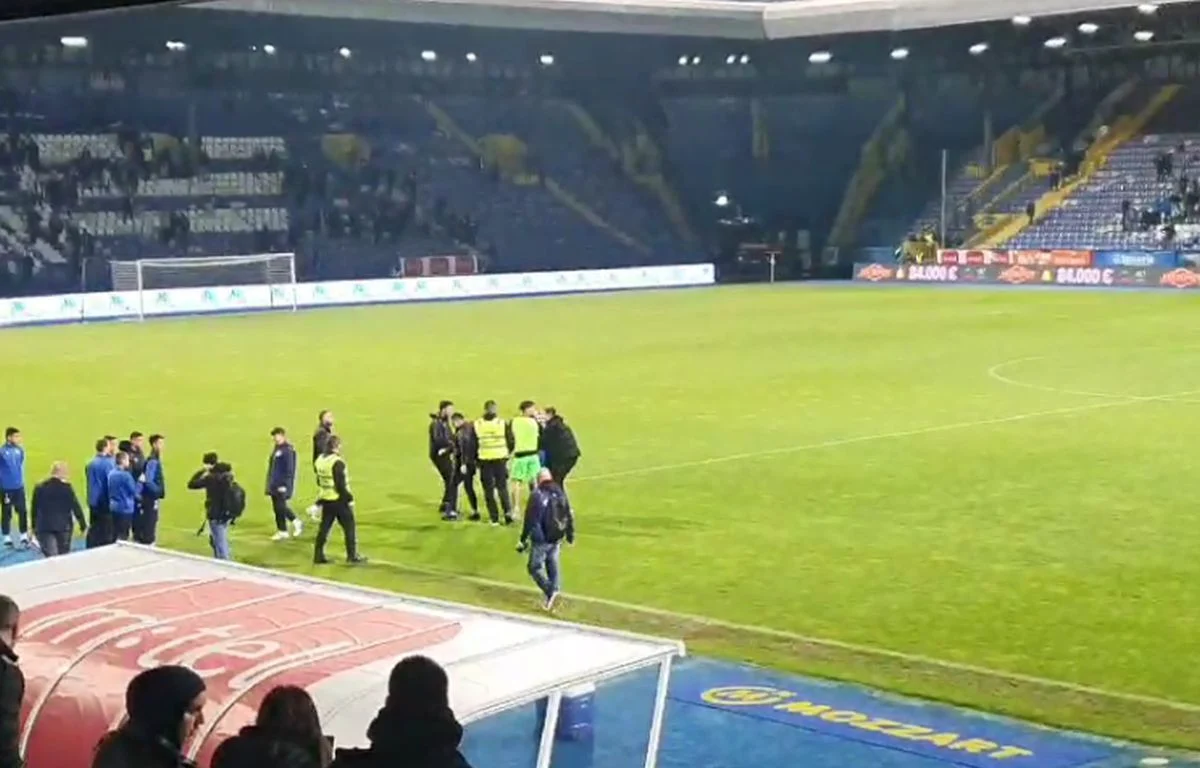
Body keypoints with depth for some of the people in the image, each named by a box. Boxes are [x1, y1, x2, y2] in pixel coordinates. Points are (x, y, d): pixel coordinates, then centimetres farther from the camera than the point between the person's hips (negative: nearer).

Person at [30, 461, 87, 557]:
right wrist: (83, 525, 3)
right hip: (64, 526, -1)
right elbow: (76, 507, -6)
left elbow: (34, 509, 8)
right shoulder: (66, 488, -7)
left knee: (51, 557, -4)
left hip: (44, 527, 1)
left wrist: (34, 528, 18)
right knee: (63, 555, 13)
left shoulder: (40, 488, 2)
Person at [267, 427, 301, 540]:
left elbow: (290, 469, -17)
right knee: (277, 508, 10)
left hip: (282, 485, -9)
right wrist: (270, 483, 19)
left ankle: (296, 523, 7)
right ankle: (282, 531, 18)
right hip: (274, 485, 9)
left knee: (280, 506, -10)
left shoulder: (288, 450, -15)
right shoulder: (276, 449, 13)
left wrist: (285, 484, -20)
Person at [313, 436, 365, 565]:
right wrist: (349, 498, -13)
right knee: (349, 527, 4)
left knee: (324, 527, 11)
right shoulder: (337, 462, -20)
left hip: (325, 499, 8)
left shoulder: (319, 460, 6)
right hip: (339, 500, -8)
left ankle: (318, 555, 11)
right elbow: (341, 485, -21)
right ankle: (352, 555, 9)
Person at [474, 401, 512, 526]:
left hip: (484, 460, 0)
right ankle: (508, 514, -2)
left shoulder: (477, 425, -3)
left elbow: (473, 444, 1)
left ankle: (494, 518, 5)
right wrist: (508, 455, 16)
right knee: (502, 487, 10)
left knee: (488, 490, 8)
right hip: (500, 458, 0)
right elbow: (510, 441, 0)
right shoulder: (502, 423, -5)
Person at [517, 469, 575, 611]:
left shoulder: (537, 495, -15)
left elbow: (530, 520, -15)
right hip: (556, 539, 6)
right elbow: (569, 516, 10)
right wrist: (570, 535, 24)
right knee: (553, 567, 18)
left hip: (541, 540, -6)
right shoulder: (560, 494, 3)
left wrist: (523, 540, -7)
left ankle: (550, 592, -13)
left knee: (535, 567, 2)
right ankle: (554, 592, 19)